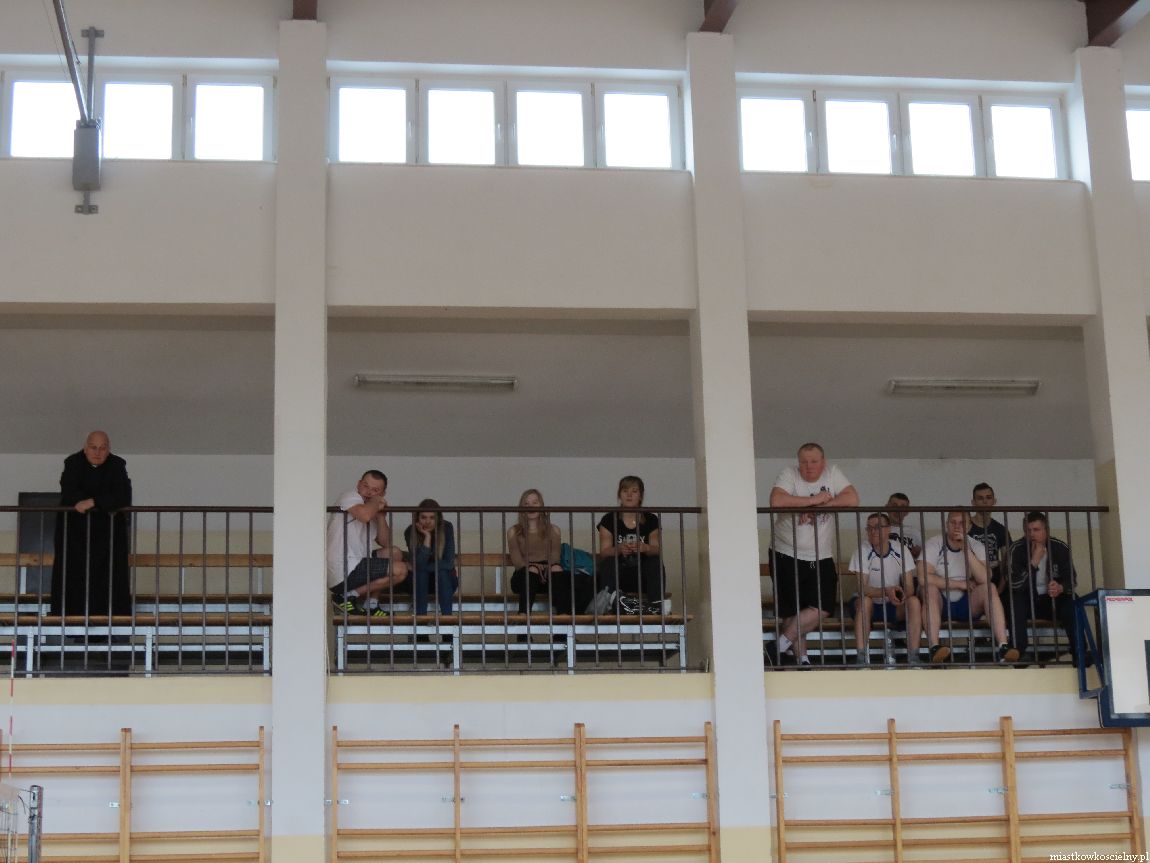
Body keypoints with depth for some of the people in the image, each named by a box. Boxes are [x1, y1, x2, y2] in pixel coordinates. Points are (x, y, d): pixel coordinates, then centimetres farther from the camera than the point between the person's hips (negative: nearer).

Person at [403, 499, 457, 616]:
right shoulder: (410, 532, -19)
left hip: (445, 581, 0)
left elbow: (448, 563, -24)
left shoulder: (447, 528, -19)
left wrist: (423, 567, -23)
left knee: (442, 571, -32)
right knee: (420, 572, -31)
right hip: (420, 581, 0)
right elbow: (417, 564, -29)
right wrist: (427, 537, -34)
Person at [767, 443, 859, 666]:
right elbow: (777, 501, -26)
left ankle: (781, 646, 1)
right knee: (791, 612, 0)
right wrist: (815, 500, -18)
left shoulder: (833, 474, 1)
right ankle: (801, 660, 12)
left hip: (821, 558, 3)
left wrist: (816, 507, -18)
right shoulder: (789, 475, -8)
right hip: (787, 555, -3)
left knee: (822, 608, -9)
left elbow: (852, 499, -12)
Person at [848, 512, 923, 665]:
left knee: (914, 602, -26)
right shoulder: (862, 550, -14)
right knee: (865, 600, -35)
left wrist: (902, 594, -36)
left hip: (893, 606, 2)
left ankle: (913, 657, -26)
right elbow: (863, 588, -22)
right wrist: (886, 591, -41)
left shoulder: (901, 550, -7)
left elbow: (909, 587, -11)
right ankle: (861, 659, -36)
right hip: (868, 605, -2)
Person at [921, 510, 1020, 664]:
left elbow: (984, 579, -18)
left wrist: (966, 549, -24)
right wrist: (959, 584, -17)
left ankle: (1002, 647, -34)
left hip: (967, 605, 2)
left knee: (989, 588, -24)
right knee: (930, 588, -33)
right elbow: (924, 578, -23)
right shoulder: (933, 544, -8)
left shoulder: (976, 547, 0)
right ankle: (934, 648, -44)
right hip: (940, 605, -2)